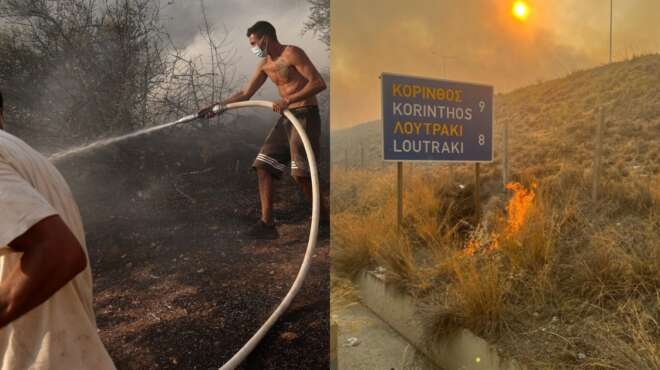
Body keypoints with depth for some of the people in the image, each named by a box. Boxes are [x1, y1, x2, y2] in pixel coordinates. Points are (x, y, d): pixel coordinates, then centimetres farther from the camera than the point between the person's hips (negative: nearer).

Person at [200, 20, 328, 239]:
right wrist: (216, 106, 13)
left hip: (305, 116, -8)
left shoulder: (292, 53, -9)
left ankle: (324, 218, 1)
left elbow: (318, 83, -18)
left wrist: (287, 100, -25)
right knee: (263, 166, 1)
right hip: (286, 119, 9)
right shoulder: (265, 64, 15)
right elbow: (245, 94, 20)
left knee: (300, 173, -17)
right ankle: (267, 224, 2)